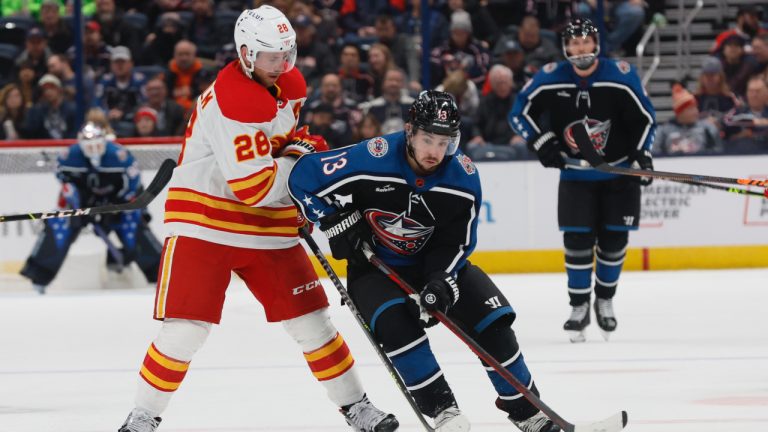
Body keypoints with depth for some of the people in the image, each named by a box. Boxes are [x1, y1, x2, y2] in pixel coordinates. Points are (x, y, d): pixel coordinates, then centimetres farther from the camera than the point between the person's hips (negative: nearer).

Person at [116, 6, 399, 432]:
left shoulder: (290, 84, 4)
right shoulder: (232, 100, -25)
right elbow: (253, 187, -27)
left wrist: (306, 145, 6)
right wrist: (296, 160, -11)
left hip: (268, 226, 7)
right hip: (204, 221, -7)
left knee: (310, 320, 6)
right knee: (185, 327, -10)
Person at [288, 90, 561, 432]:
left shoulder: (463, 178, -16)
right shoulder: (370, 160, -27)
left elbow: (457, 242, -8)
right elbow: (302, 177, -17)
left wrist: (441, 280, -25)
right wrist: (335, 222, -20)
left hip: (435, 262, 3)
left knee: (492, 319, -9)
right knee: (397, 324, -31)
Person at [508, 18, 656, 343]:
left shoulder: (620, 76, -14)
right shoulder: (550, 79, -11)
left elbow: (645, 117, -5)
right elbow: (520, 112, 0)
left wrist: (642, 154, -15)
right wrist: (540, 142, -12)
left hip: (618, 173, 0)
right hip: (575, 175, 0)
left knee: (613, 239, 3)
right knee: (577, 240, -5)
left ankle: (605, 300, 23)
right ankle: (579, 307, 7)